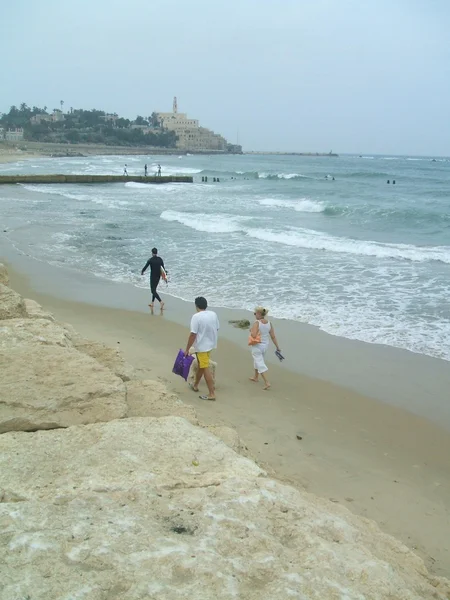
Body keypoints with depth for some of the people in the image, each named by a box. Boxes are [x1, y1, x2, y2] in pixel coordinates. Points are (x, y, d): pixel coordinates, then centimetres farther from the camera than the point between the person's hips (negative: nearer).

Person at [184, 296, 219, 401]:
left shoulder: (196, 317, -20)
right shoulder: (213, 314, 0)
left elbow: (193, 334, -20)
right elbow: (216, 329, 9)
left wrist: (187, 349, -13)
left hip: (202, 346, -8)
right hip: (211, 344, 8)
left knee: (205, 369, -2)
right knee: (200, 365, 24)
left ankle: (212, 394, -1)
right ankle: (195, 385, 41)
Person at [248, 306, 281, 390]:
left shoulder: (256, 323, -21)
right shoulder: (269, 323, -3)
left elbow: (254, 335, -29)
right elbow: (273, 336, -2)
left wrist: (251, 331, -7)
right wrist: (277, 347, 4)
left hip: (257, 346, -7)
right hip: (265, 345, 7)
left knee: (260, 364, -2)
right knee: (257, 360, 27)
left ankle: (267, 383, -11)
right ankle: (256, 377, 44)